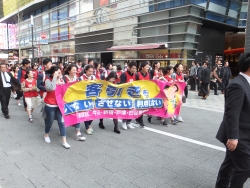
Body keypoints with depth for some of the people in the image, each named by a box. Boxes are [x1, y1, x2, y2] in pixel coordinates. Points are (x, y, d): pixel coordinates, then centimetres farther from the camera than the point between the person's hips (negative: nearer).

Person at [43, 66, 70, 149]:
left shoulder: (62, 80, 5)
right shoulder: (48, 80, -10)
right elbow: (51, 88, -31)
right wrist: (55, 77, -26)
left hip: (59, 104, 4)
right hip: (50, 105, -3)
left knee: (61, 122, -1)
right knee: (50, 122, 11)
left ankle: (64, 141, 4)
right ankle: (46, 135, 41)